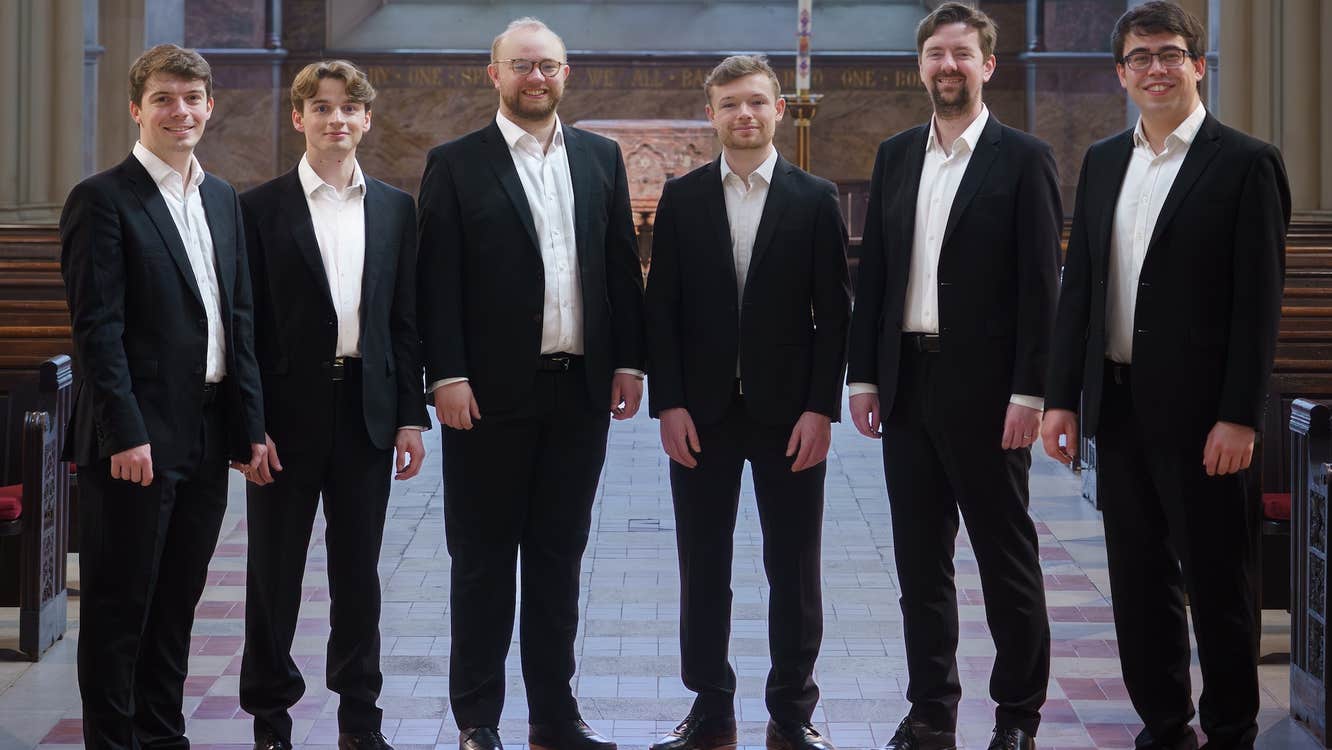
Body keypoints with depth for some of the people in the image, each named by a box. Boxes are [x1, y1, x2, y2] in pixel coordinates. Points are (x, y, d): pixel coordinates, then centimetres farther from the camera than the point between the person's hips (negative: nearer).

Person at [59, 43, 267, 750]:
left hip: (207, 438, 7)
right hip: (138, 439, -7)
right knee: (119, 605, 1)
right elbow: (97, 327, -13)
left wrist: (251, 424, 10)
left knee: (177, 600, 14)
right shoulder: (102, 200, -8)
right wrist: (125, 434, -18)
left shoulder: (223, 199, 14)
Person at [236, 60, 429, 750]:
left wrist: (411, 416, 3)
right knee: (274, 570, 5)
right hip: (289, 412, -2)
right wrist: (250, 426, -10)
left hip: (368, 413, 3)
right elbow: (246, 326, -4)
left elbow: (405, 321, 9)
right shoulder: (261, 208, -2)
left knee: (358, 570, 9)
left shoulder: (394, 209, 9)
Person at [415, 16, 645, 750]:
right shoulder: (455, 164, -2)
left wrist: (629, 360, 4)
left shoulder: (601, 158, 10)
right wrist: (448, 376, -12)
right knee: (483, 559, 4)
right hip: (492, 392, -3)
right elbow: (438, 280, -6)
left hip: (581, 389, 4)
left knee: (559, 555, 10)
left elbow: (622, 266, 11)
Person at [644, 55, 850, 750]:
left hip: (789, 412, -1)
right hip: (701, 412, 1)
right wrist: (668, 404, -5)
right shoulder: (681, 197, 5)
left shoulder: (815, 198, 2)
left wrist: (821, 407, -7)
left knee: (794, 569, 4)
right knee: (702, 568, 7)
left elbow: (834, 311, 0)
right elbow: (661, 308, 3)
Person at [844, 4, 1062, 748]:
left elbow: (1042, 284, -8)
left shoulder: (1024, 158, -4)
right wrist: (864, 375, 7)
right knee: (920, 556, 9)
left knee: (1007, 555, 4)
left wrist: (1029, 393, -14)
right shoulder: (895, 155, 11)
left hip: (984, 387, -5)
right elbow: (874, 272, 12)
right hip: (908, 381, 5)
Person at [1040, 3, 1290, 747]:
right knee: (1140, 576, 11)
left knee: (1218, 579, 3)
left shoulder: (1246, 163, -6)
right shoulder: (1103, 162, 11)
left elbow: (1259, 300, -10)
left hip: (1198, 410, -6)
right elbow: (1079, 286, 12)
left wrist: (1239, 417, -15)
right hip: (1119, 405, 6)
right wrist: (1062, 396, 7)